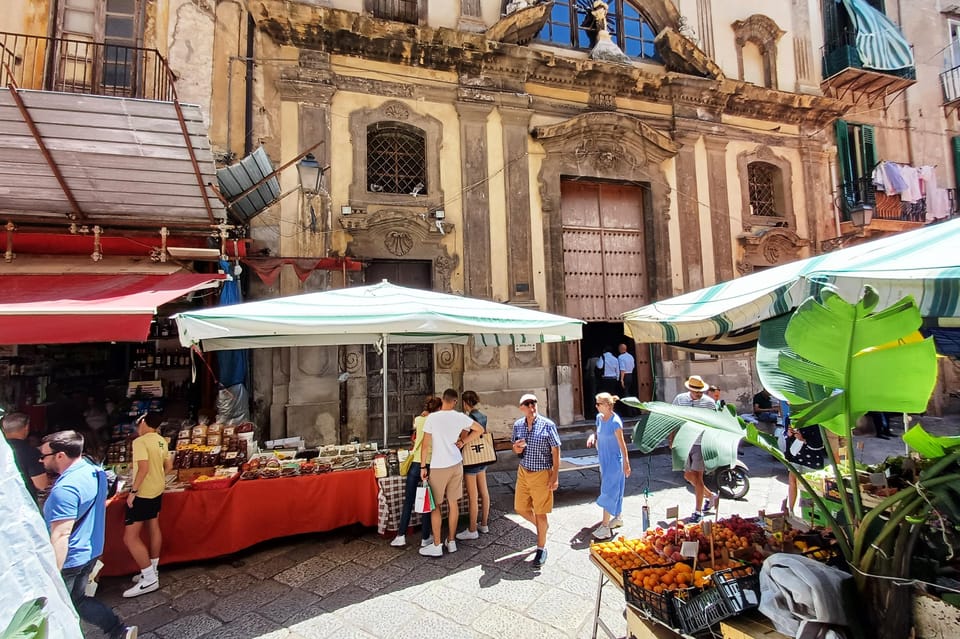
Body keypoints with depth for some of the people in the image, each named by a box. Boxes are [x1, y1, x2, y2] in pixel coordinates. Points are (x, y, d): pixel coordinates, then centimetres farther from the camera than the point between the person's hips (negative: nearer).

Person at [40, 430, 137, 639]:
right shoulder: (95, 473, 1)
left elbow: (61, 535, -30)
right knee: (77, 599, 22)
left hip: (69, 559, -8)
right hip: (91, 552, 8)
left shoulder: (65, 488, -27)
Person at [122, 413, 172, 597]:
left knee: (130, 537, -4)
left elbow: (143, 467, -27)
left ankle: (149, 579, -1)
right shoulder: (162, 441, 6)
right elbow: (169, 466, 12)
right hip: (157, 490, 9)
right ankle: (152, 571, 30)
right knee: (154, 528, 18)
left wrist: (133, 490, -20)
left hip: (143, 493, -9)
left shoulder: (140, 441, -18)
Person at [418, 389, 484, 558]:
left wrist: (423, 466, -3)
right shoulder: (460, 417, -3)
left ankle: (436, 546, 12)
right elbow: (480, 430, 7)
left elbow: (426, 445, -11)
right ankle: (451, 542, 23)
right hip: (456, 464, 4)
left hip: (438, 467, -4)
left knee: (435, 506, 7)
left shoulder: (432, 418, -13)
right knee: (453, 503, 13)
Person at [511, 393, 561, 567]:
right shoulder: (517, 425, 0)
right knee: (520, 508, 14)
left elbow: (556, 451, -10)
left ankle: (541, 548, 27)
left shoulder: (547, 425, -14)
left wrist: (555, 475, -13)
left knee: (540, 513, 6)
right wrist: (516, 449, -12)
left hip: (542, 474, -5)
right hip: (523, 473, 5)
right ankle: (542, 525, 43)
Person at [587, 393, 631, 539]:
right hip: (604, 459, 8)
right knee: (613, 489, 19)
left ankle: (605, 526, 1)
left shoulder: (615, 422, -21)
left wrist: (626, 464, -13)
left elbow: (622, 444, -16)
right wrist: (592, 436, -6)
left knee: (609, 491, -4)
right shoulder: (599, 417, 1)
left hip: (614, 460, -8)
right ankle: (618, 517, 35)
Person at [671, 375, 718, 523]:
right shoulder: (679, 399, 1)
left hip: (701, 444, -4)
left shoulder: (709, 402, -6)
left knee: (697, 476, -4)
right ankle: (710, 496, 37)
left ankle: (698, 511, 10)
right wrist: (672, 439, 4)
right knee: (688, 475, 13)